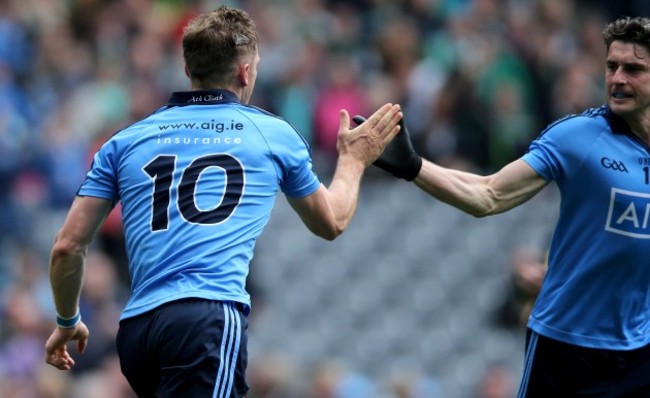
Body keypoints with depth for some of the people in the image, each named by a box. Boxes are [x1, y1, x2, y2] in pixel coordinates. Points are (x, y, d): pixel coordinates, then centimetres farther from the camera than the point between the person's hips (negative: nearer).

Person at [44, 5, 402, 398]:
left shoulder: (125, 142, 17)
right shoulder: (275, 135, 13)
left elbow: (67, 247, 14)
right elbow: (332, 223, 30)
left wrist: (67, 322, 30)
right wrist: (354, 159, 48)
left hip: (135, 329, 5)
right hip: (209, 320, -5)